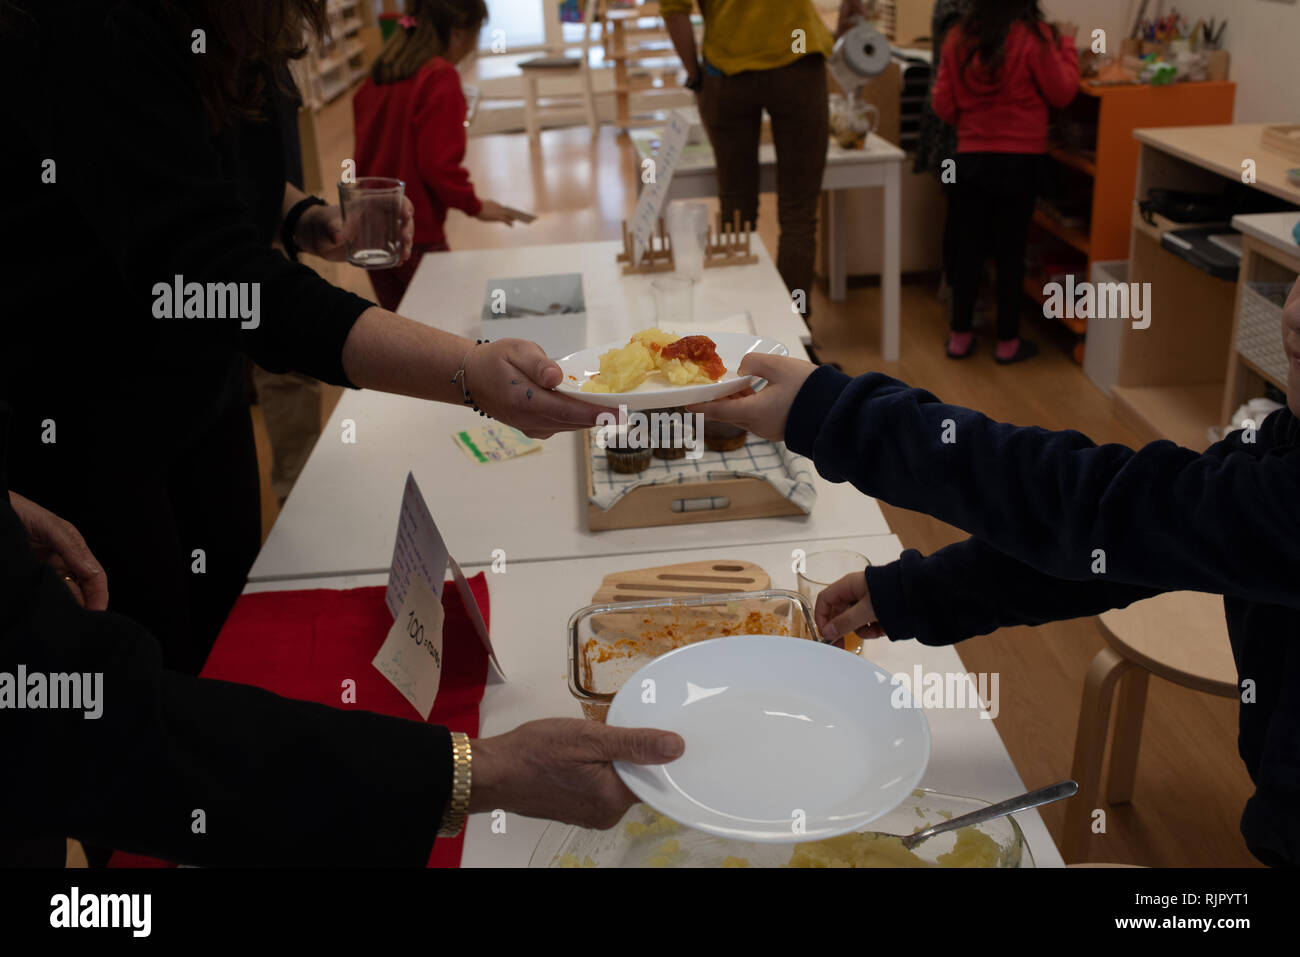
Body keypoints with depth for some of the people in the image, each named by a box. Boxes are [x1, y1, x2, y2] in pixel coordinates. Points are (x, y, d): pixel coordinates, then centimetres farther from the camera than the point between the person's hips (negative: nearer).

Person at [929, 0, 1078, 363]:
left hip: (971, 156, 3)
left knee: (968, 247, 11)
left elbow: (943, 104, 3)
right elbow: (1061, 93, -3)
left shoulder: (959, 38, -3)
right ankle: (1008, 342, 13)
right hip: (1020, 159, -3)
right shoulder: (1034, 37, -13)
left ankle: (960, 336, 17)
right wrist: (1066, 46, 10)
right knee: (1010, 250, 5)